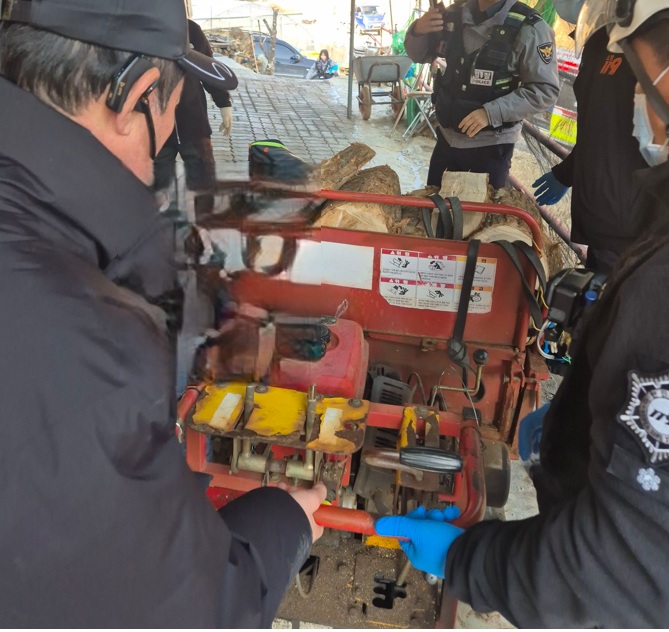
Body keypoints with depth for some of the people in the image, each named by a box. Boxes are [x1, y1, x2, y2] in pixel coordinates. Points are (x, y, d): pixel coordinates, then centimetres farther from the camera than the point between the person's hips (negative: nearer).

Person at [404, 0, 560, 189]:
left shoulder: (529, 28, -15)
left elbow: (546, 90, -16)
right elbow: (419, 55, 11)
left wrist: (491, 112, -27)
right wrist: (417, 30, -12)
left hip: (490, 144, -5)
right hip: (447, 135, 5)